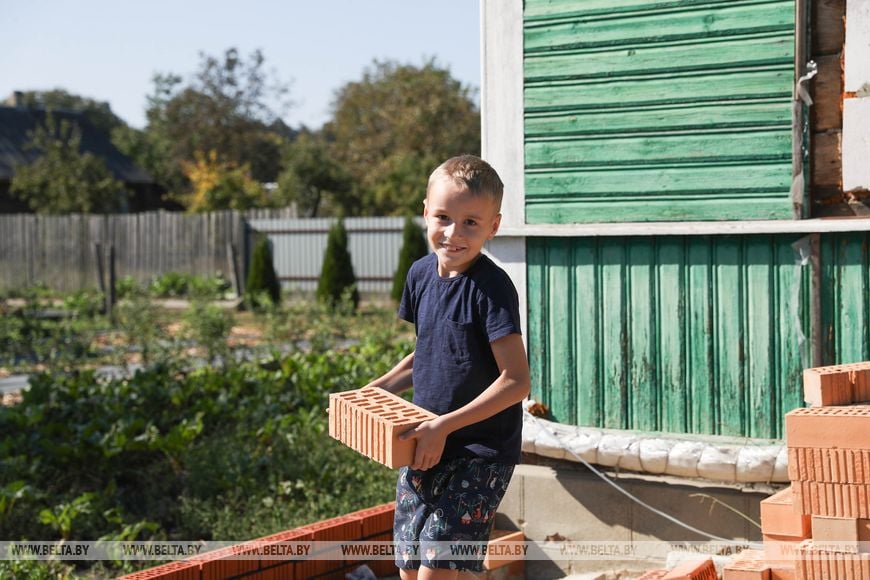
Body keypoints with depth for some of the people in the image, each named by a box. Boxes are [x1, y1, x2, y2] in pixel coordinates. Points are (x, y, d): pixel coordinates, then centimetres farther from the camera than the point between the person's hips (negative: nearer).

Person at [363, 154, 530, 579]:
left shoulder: (491, 288, -17)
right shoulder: (421, 274, 5)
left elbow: (516, 380, -20)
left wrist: (445, 426, -22)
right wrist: (380, 388, 6)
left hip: (480, 453, -7)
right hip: (424, 447, 7)